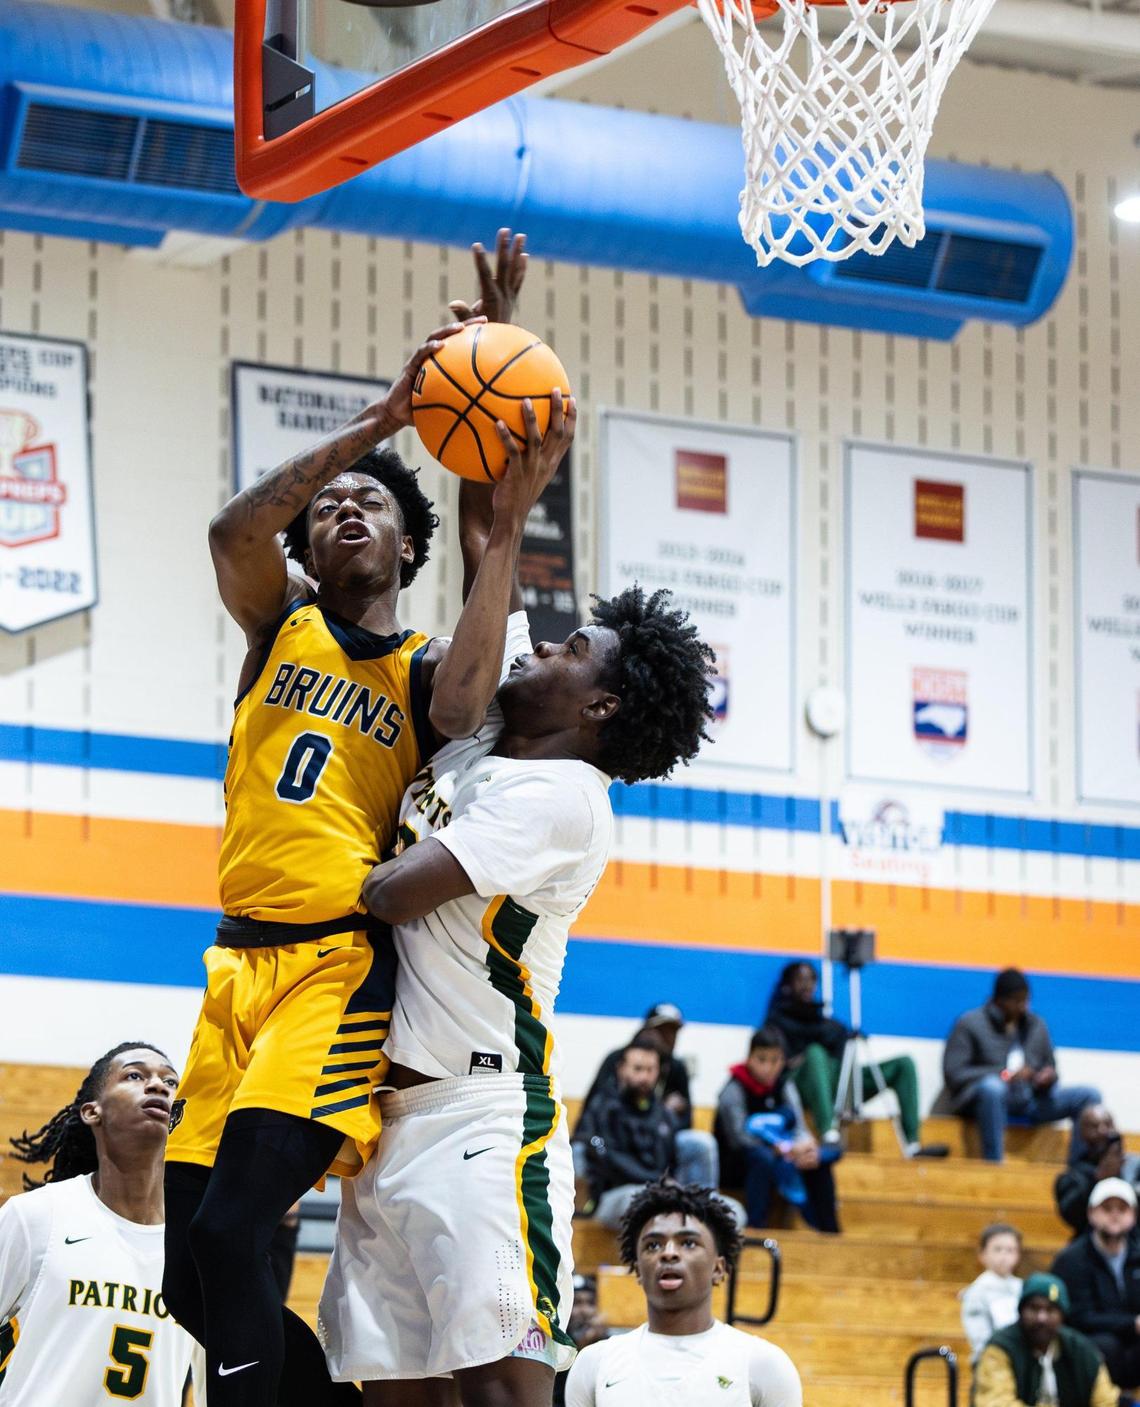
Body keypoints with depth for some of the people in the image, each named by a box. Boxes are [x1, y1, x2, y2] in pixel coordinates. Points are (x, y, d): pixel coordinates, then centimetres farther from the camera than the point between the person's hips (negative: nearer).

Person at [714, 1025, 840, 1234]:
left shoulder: (784, 1086, 5)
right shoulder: (735, 1089, -12)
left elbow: (800, 1128, -3)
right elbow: (738, 1136, -23)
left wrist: (804, 1145, -29)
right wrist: (786, 1149, -34)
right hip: (735, 1163, -6)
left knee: (819, 1160, -14)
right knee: (763, 1158, -36)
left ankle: (829, 1231, -13)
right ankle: (755, 1230, -41)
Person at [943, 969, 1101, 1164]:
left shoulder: (1037, 1025, 14)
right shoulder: (970, 1024, 0)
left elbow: (1050, 1067, 22)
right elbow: (953, 1074, -7)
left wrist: (1049, 1077, -5)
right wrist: (1004, 1075, -17)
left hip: (1029, 1103, 5)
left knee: (1088, 1096, -12)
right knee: (992, 1086, -40)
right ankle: (993, 1165, -44)